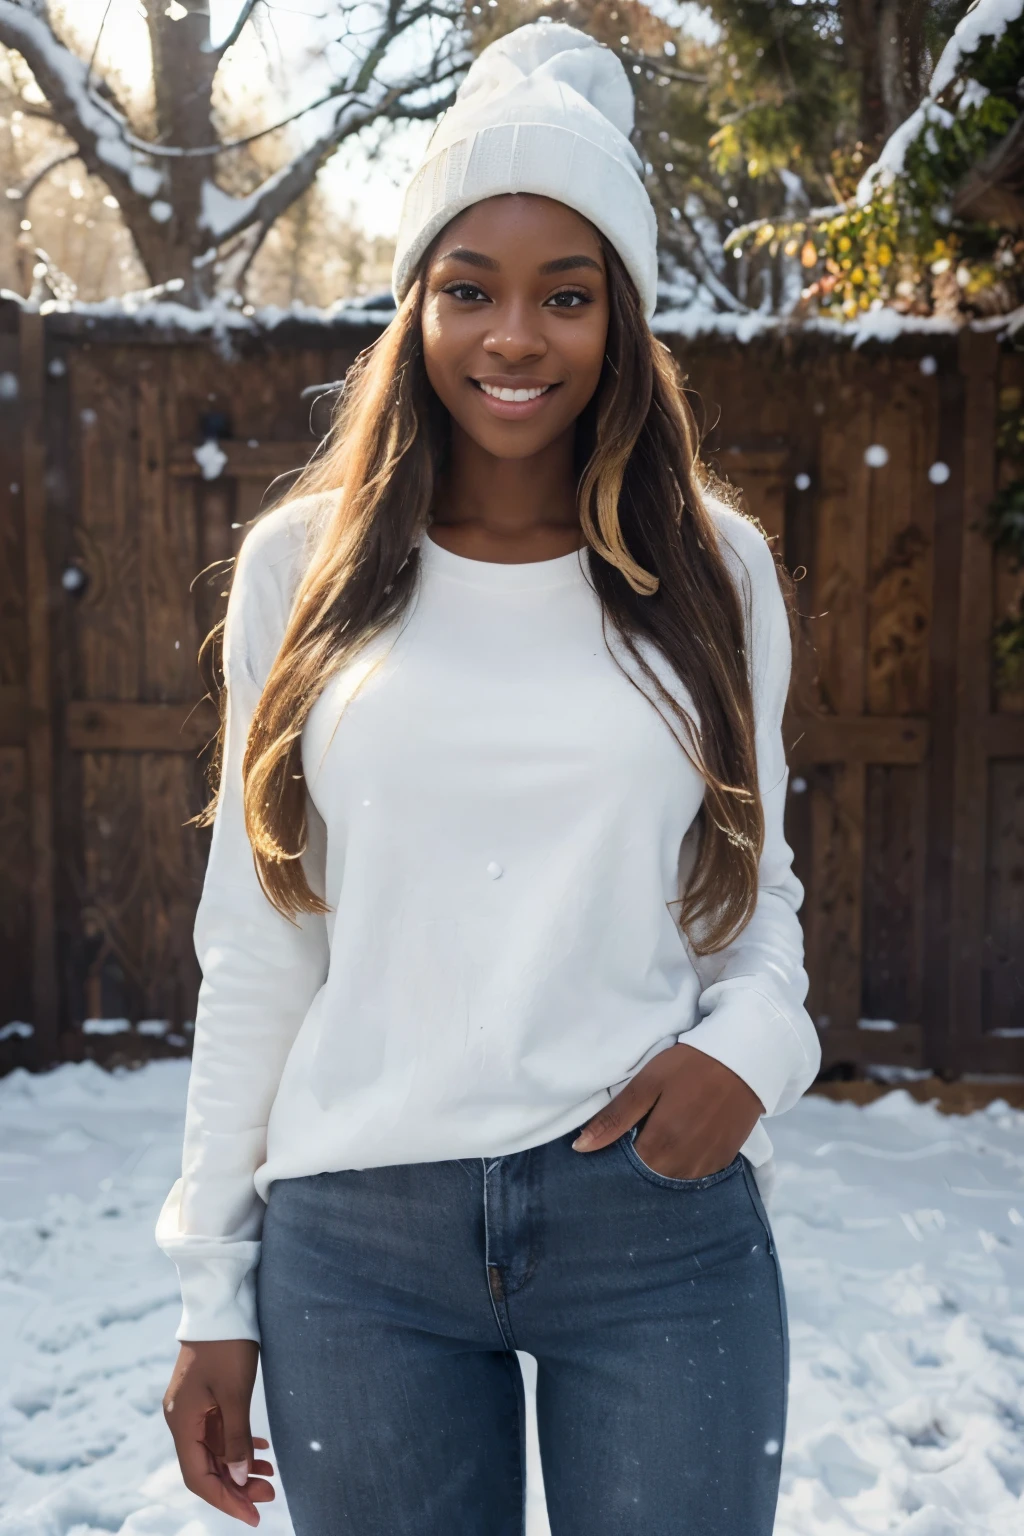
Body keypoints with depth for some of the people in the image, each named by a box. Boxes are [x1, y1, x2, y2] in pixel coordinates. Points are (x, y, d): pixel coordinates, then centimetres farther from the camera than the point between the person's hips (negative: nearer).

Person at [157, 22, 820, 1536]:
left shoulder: (713, 569, 2)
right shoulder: (306, 564, 1)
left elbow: (759, 882, 11)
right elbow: (254, 943, 4)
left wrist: (752, 1039, -11)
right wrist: (213, 1291, 5)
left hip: (661, 1222, 0)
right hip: (358, 1237, 0)